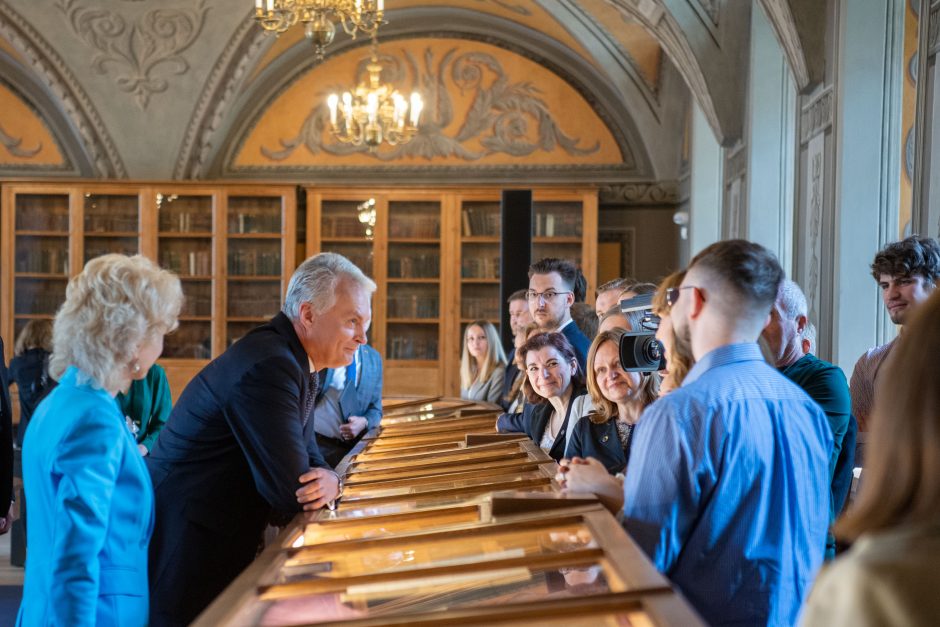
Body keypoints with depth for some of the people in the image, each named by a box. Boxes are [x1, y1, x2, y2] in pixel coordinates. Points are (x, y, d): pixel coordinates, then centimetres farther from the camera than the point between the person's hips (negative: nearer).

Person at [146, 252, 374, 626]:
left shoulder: (294, 361, 8)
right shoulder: (267, 366, -24)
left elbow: (307, 456, 12)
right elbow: (290, 495, -24)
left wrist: (329, 480, -10)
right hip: (185, 549, -10)